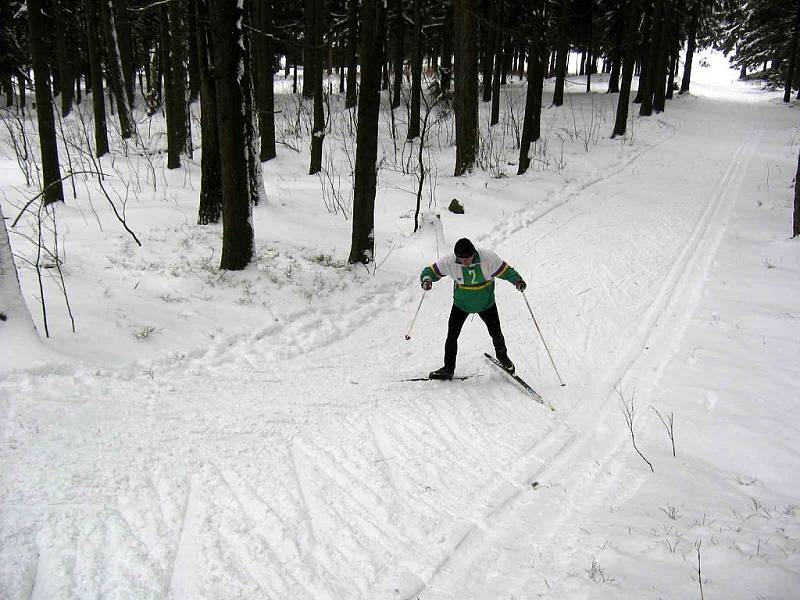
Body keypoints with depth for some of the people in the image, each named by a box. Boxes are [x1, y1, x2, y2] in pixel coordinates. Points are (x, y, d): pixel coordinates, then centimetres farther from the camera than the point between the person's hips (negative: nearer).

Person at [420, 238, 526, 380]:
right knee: (452, 336, -4)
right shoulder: (449, 261, -26)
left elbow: (506, 271, -20)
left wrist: (517, 280, -40)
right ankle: (448, 369, 11)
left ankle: (502, 355, 42)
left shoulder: (488, 258, -29)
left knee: (496, 333, 11)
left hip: (486, 303, 0)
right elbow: (430, 271, -17)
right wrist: (426, 279, -39)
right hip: (461, 303, 1)